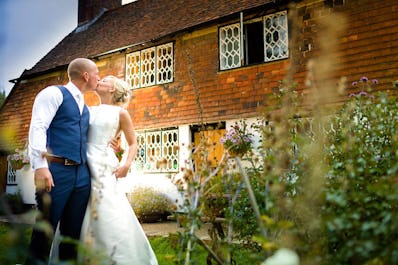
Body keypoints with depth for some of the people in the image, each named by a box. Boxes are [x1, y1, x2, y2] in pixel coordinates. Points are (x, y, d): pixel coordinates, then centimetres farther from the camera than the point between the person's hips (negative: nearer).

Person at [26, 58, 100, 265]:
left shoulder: (84, 107, 23)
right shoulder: (54, 93, 1)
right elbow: (37, 128, -12)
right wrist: (40, 166, -23)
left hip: (82, 174, 7)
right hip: (57, 170, -7)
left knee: (73, 232, 9)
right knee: (45, 230, -3)